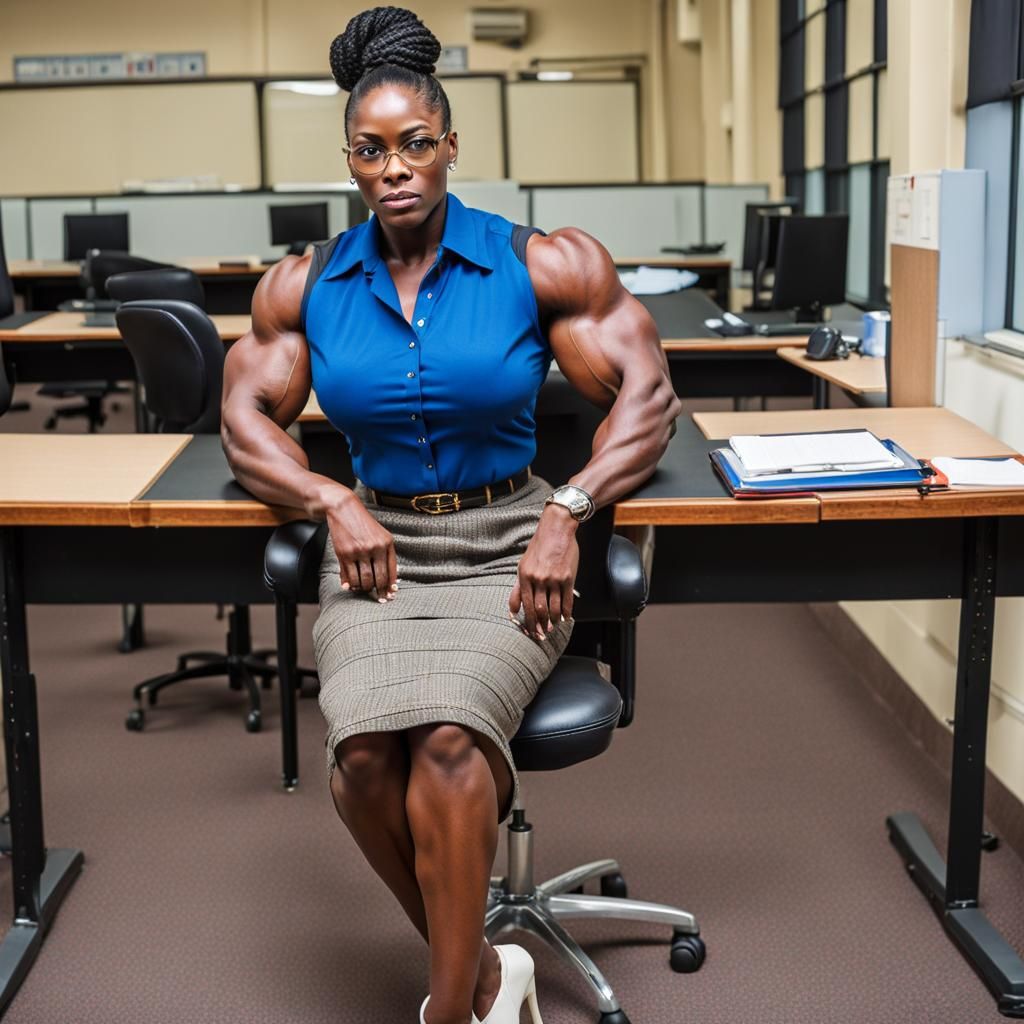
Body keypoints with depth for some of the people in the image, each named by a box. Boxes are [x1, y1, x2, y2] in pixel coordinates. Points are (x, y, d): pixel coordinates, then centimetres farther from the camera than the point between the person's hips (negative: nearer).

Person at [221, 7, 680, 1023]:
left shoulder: (543, 265, 1)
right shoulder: (305, 285, 9)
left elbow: (647, 396, 1)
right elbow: (246, 420, 12)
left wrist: (566, 513, -13)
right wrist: (334, 502, -7)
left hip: (505, 548, -2)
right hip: (374, 544, 2)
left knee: (448, 737, -31)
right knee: (365, 750, -28)